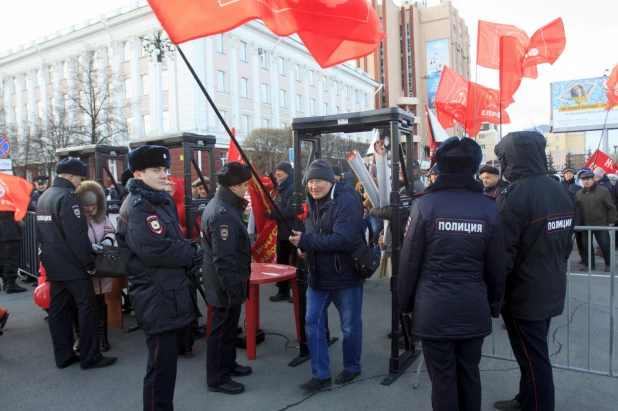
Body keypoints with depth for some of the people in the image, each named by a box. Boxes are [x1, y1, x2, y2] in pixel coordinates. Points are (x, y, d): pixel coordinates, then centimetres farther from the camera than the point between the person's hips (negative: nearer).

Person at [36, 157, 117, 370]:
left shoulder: (43, 197, 13)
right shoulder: (67, 197, -18)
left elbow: (40, 234, 19)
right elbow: (77, 237, -23)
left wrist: (50, 257, 21)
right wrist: (89, 263, -16)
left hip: (53, 266, 9)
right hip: (73, 266, -9)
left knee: (58, 311, 13)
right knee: (87, 309, 0)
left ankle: (63, 356, 22)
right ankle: (90, 358, 6)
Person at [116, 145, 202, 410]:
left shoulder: (163, 200, 13)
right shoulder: (136, 206, -16)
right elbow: (155, 251, -27)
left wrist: (189, 255, -3)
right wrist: (193, 254, -13)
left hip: (174, 293, 10)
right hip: (156, 298, -9)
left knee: (168, 359, 23)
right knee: (161, 365, -1)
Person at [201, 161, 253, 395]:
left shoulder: (222, 205, 8)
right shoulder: (223, 214, -26)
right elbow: (224, 259, -28)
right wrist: (234, 289, -24)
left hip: (226, 282, 10)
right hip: (226, 284, -10)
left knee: (227, 326, 22)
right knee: (223, 330, 3)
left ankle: (228, 365, 38)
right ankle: (217, 379, 18)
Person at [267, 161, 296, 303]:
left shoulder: (293, 188, -16)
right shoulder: (281, 188, 13)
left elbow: (291, 211, -24)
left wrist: (271, 214, -19)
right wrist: (270, 210, 1)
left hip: (293, 233, -9)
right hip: (282, 232, 9)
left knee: (295, 263, 1)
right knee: (281, 261, 14)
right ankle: (283, 291, 25)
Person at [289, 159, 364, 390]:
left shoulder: (346, 202, -20)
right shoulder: (310, 203, 5)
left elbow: (342, 240, -30)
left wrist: (305, 241, -28)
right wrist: (302, 247, -5)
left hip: (346, 276, -6)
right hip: (318, 276, 7)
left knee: (350, 326, 11)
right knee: (313, 324, 7)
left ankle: (352, 367, 34)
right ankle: (320, 374, 21)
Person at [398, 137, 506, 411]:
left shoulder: (425, 204, -9)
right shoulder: (488, 208, -1)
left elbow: (409, 260, -7)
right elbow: (496, 266, 3)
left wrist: (405, 303, 5)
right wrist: (494, 305, 16)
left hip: (434, 309, -3)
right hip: (474, 309, 3)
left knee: (443, 379, 8)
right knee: (469, 375, 18)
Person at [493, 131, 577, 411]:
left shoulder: (514, 196, -22)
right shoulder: (562, 192, 4)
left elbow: (503, 254, -22)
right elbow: (567, 244, 13)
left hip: (524, 293, -8)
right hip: (552, 290, 9)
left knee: (532, 357, 5)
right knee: (535, 353, 21)